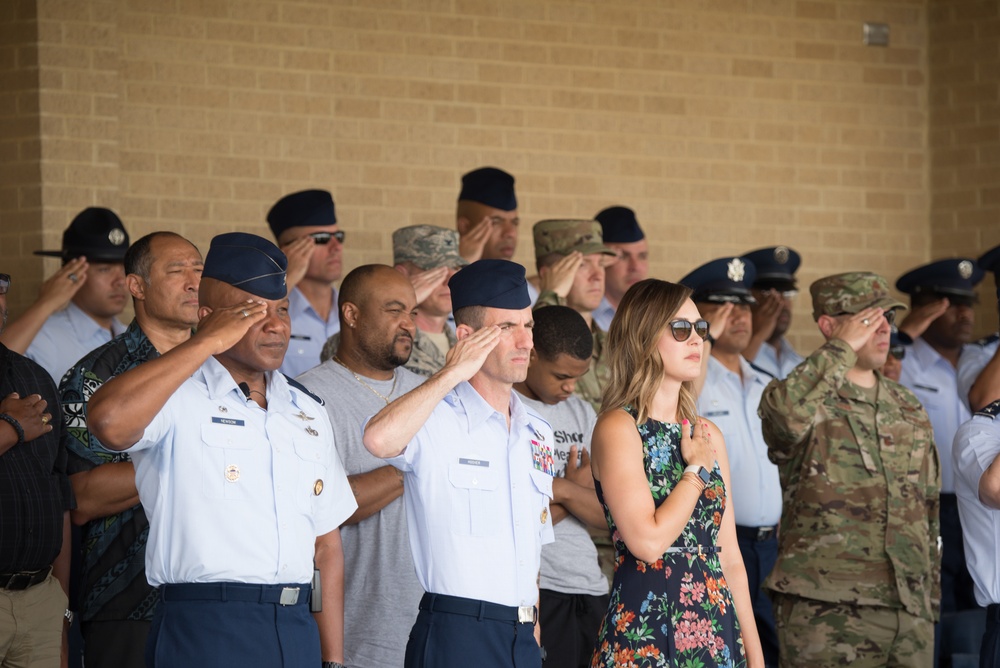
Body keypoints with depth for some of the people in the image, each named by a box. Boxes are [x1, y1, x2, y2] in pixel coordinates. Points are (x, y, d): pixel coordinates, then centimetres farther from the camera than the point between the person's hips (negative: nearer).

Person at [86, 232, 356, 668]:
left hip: (296, 631, 6)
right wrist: (206, 344, -16)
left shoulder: (307, 413, 18)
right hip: (204, 631, -6)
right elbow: (108, 422, -27)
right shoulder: (178, 399, -3)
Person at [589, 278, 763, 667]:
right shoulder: (618, 428, -7)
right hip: (644, 634, -6)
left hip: (717, 630, 6)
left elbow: (729, 557, 15)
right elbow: (648, 541, -18)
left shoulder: (708, 435, 13)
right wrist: (696, 470, -6)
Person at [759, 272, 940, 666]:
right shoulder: (807, 400, -2)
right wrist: (842, 349, -16)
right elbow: (784, 413, -29)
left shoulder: (909, 411, 17)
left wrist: (932, 604, 17)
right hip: (827, 615, -6)